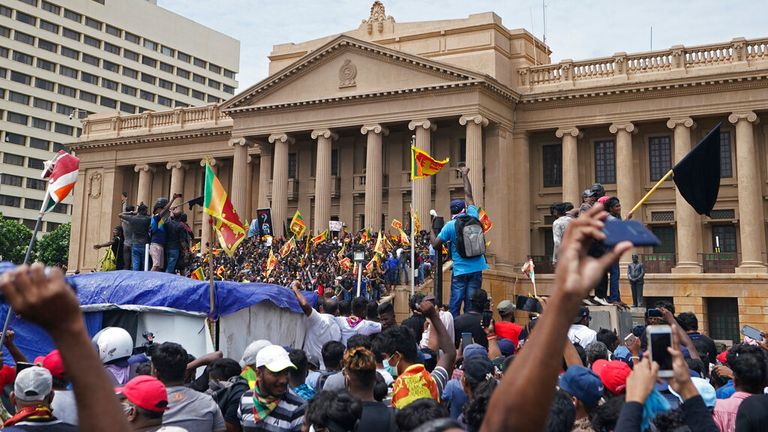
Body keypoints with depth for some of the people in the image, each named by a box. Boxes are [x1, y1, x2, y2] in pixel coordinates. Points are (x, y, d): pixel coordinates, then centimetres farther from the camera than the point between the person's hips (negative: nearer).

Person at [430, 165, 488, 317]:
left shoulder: (450, 226, -6)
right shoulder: (473, 217, 2)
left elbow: (435, 245, -3)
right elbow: (469, 195, 16)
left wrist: (431, 232, 15)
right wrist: (465, 175, 27)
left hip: (460, 270, -3)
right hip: (476, 269, 3)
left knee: (454, 305, 1)